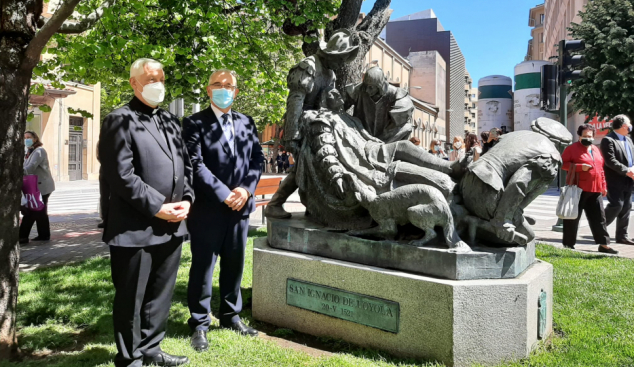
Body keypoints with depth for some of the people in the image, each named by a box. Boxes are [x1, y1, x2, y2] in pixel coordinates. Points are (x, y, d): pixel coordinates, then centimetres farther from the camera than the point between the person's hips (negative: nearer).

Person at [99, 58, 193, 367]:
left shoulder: (170, 121, 16)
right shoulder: (120, 120, -6)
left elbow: (186, 164, 15)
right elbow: (120, 175, -15)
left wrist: (186, 199, -1)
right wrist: (156, 207, -16)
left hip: (171, 225, 7)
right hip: (136, 227, -6)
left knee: (161, 293, 16)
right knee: (131, 298, 8)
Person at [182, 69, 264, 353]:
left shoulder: (246, 122, 11)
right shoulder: (194, 123, -3)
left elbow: (258, 158, 8)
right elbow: (196, 164, -12)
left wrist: (246, 189, -8)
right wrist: (223, 194, -16)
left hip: (240, 206, 5)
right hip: (207, 207, -4)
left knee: (234, 264, 14)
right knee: (203, 266, 4)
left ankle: (230, 316, 30)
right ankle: (200, 324, 18)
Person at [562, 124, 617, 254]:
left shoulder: (596, 149, 17)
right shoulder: (572, 148, -4)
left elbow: (601, 169, 21)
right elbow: (563, 163, -11)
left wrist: (604, 186, 17)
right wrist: (580, 167, -22)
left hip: (595, 190, 7)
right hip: (578, 189, -6)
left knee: (599, 218, 9)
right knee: (573, 217, 1)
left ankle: (604, 244, 15)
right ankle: (568, 245, 10)